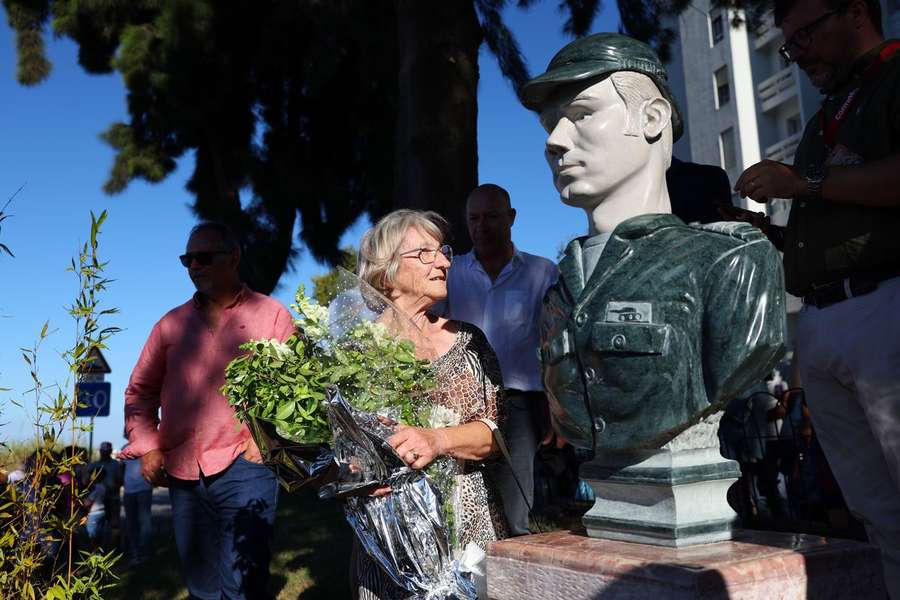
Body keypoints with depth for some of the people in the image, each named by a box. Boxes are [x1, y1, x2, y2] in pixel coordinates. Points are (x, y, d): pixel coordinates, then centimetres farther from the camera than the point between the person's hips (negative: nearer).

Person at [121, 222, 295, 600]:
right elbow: (140, 391, 18)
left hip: (245, 469, -5)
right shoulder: (171, 324, 13)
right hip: (182, 474, 5)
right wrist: (146, 447, 7)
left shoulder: (270, 315, 0)